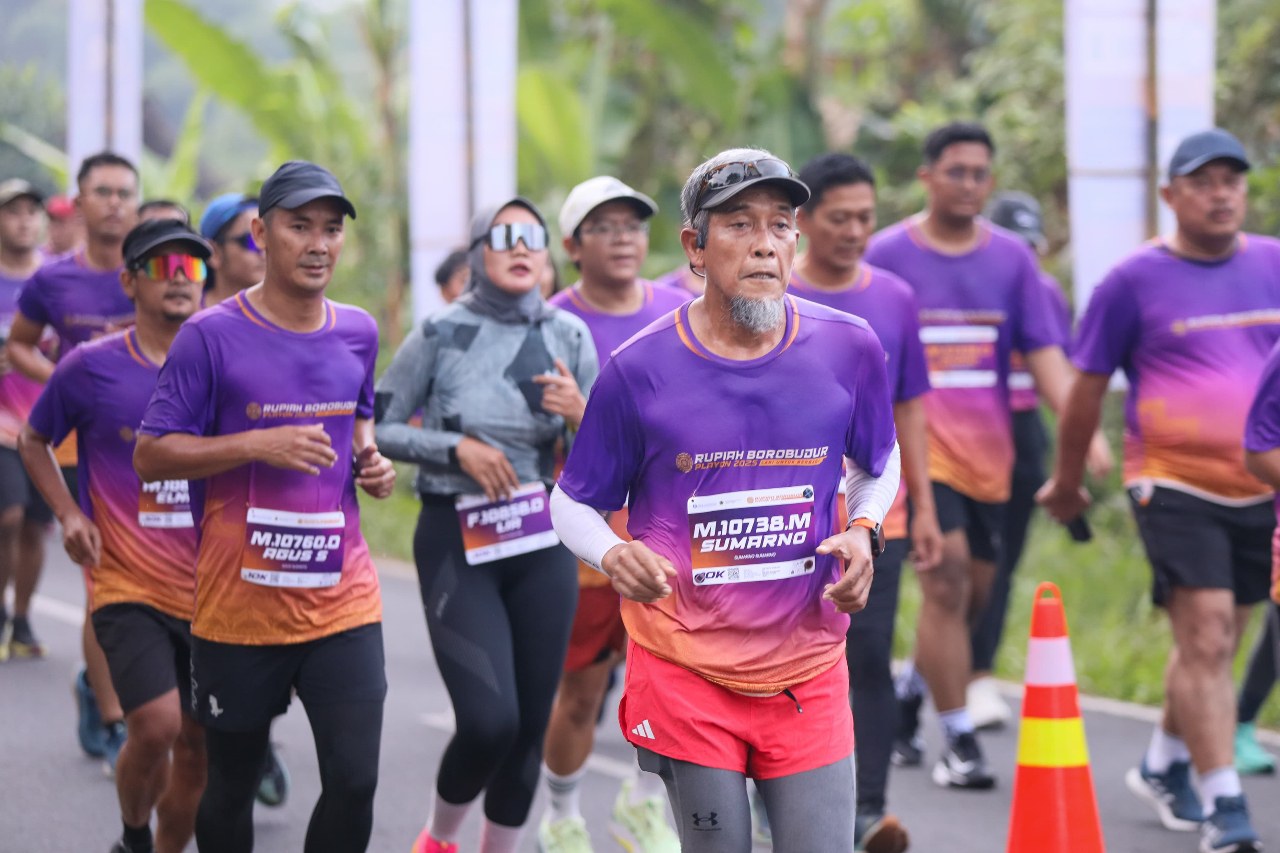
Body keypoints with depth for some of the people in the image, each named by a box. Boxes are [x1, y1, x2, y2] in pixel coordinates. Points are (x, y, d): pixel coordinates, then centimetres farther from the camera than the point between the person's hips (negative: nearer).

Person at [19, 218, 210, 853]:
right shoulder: (91, 367, -4)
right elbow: (34, 442, 11)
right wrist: (69, 513, -2)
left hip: (207, 588, 3)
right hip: (128, 586, -3)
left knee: (197, 748, 6)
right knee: (157, 724, -19)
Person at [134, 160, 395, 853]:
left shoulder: (357, 333, 8)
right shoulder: (212, 336, -8)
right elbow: (150, 456, -8)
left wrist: (370, 460, 6)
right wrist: (258, 444, -19)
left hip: (342, 601, 3)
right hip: (239, 606, -3)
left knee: (354, 781, -8)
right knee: (232, 784, 10)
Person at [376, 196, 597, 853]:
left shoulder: (568, 336, 3)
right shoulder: (441, 333, -6)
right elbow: (378, 429, -2)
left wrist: (581, 413, -13)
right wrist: (456, 448, -14)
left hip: (542, 541, 4)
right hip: (457, 540, -4)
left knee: (531, 723, 4)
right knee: (489, 719, -14)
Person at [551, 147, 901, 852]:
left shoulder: (849, 350, -2)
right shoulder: (639, 369, -7)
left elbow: (879, 464, 18)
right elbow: (573, 504, 3)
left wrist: (864, 531, -3)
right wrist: (613, 557, -18)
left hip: (808, 674, 2)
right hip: (684, 677, -2)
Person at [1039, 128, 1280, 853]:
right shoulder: (1135, 281, -5)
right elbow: (1087, 387, 4)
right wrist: (1068, 482, 11)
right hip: (1174, 485, -5)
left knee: (1217, 643, 14)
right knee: (1206, 637, -14)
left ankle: (1163, 766, 34)